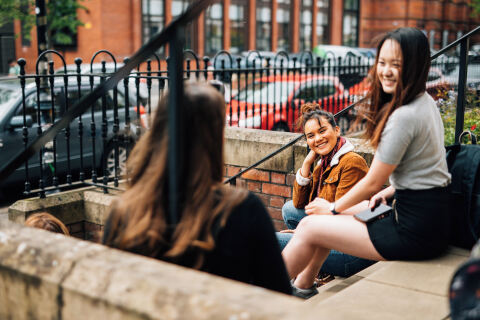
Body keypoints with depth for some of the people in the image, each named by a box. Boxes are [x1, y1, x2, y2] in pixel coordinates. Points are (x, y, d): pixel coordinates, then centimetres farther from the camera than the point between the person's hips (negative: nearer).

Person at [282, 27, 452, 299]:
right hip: (433, 214, 10)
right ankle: (303, 286, 34)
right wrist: (389, 192, 10)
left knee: (309, 227, -1)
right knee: (324, 217, 21)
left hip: (417, 233, -10)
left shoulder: (404, 116, -23)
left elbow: (372, 183, -14)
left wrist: (333, 208, 1)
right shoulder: (426, 102, 7)